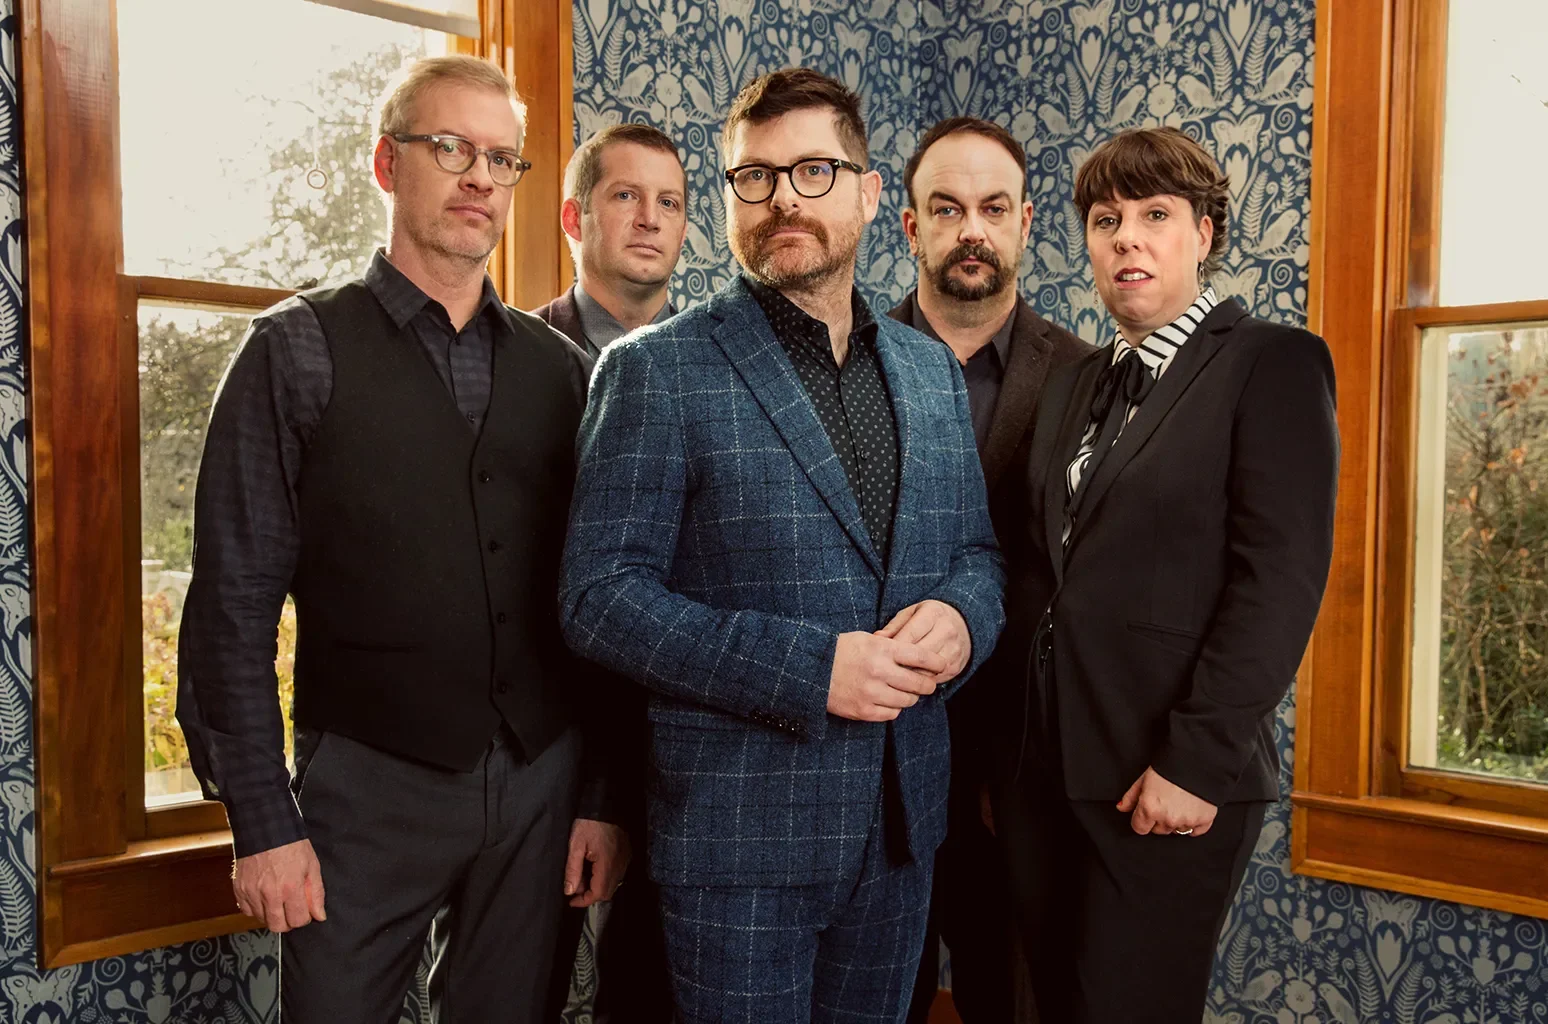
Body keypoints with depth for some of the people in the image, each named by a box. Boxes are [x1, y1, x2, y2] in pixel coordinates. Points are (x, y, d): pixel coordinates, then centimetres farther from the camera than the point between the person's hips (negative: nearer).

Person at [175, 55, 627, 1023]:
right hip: (369, 788, -3)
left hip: (540, 786, 3)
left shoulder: (561, 367, 6)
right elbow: (233, 605, -5)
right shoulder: (299, 351, -3)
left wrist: (603, 794, 4)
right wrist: (263, 822, -8)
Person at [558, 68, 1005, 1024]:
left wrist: (961, 617, -9)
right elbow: (600, 595, -12)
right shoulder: (658, 371, -7)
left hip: (902, 818, 5)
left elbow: (976, 549, 16)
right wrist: (806, 668, -21)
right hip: (740, 831, -5)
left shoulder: (933, 371, 10)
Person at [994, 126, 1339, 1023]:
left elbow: (1282, 577, -14)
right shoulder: (1076, 384, 15)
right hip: (1046, 766, 6)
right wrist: (1004, 745, 7)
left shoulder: (1273, 364, -5)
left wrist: (1196, 761, -17)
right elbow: (1043, 569, 13)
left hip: (1177, 780, -6)